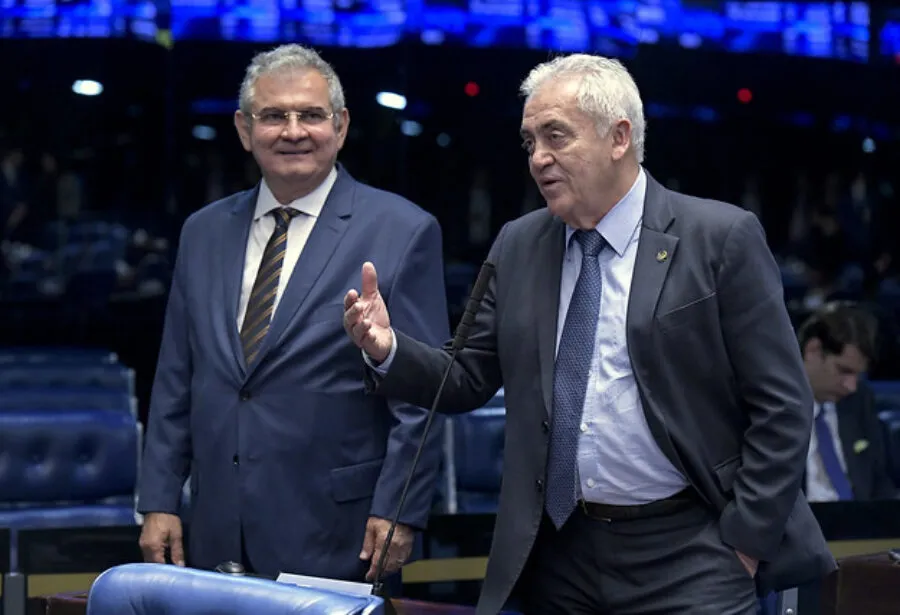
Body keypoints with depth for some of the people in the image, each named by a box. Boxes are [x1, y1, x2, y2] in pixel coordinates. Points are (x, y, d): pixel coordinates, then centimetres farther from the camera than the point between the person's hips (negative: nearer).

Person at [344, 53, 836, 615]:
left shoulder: (723, 238, -6)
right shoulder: (518, 246, 8)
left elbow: (781, 406, -6)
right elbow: (470, 380, 10)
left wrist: (745, 542, -8)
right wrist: (387, 348, -8)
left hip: (687, 556, -4)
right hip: (558, 553, 4)